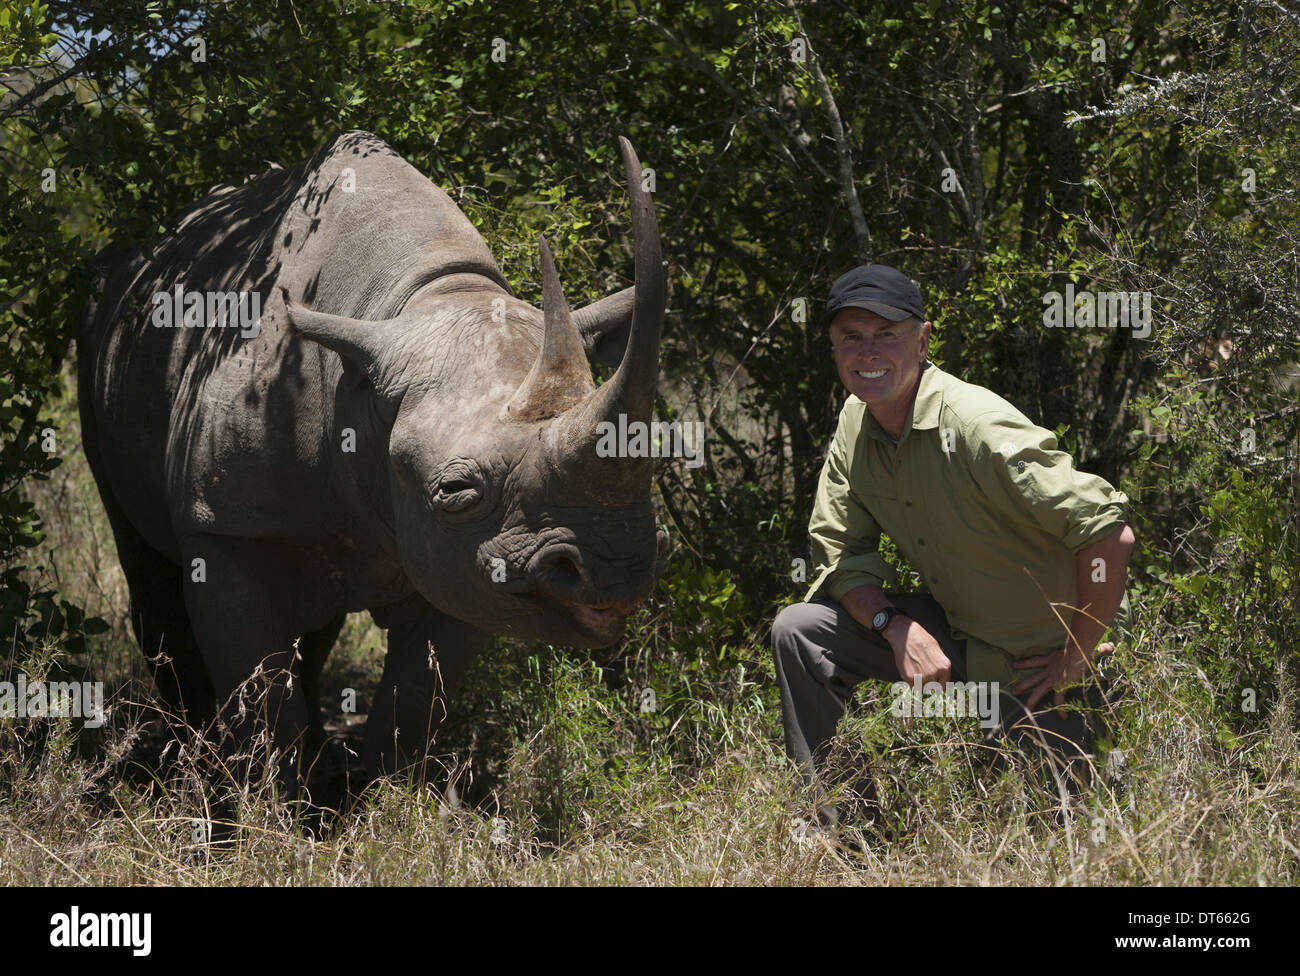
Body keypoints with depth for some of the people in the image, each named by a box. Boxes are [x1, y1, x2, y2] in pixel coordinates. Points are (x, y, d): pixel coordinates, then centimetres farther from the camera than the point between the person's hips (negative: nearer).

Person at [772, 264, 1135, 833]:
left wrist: (1079, 656, -22)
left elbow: (1109, 534, -32)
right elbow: (840, 553, 0)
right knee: (800, 633, -7)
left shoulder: (979, 427, -29)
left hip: (1038, 663, -6)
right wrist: (896, 628, -20)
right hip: (949, 634, 6)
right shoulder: (855, 426, -5)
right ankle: (836, 835, 2)